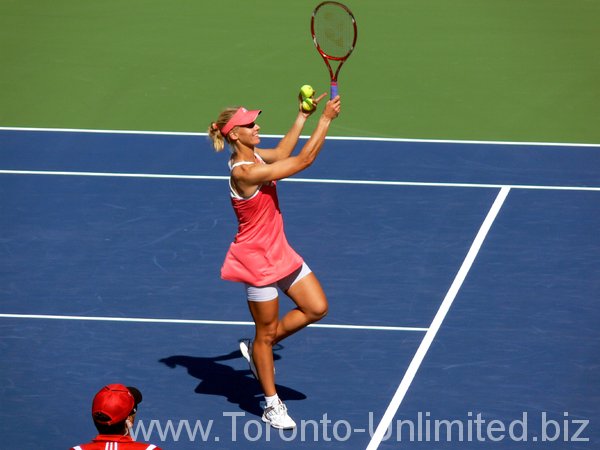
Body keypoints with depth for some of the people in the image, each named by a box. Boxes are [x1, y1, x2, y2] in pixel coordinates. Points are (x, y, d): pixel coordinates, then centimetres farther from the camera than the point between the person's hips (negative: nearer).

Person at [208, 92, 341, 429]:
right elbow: (303, 161, -29)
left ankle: (258, 349, 25)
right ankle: (273, 406, 20)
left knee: (317, 308, 8)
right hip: (258, 259, -9)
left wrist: (303, 117, 19)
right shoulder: (245, 172, -29)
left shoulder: (253, 156, -1)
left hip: (280, 251, 9)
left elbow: (283, 153, 24)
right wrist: (326, 119, -24)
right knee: (267, 332, 5)